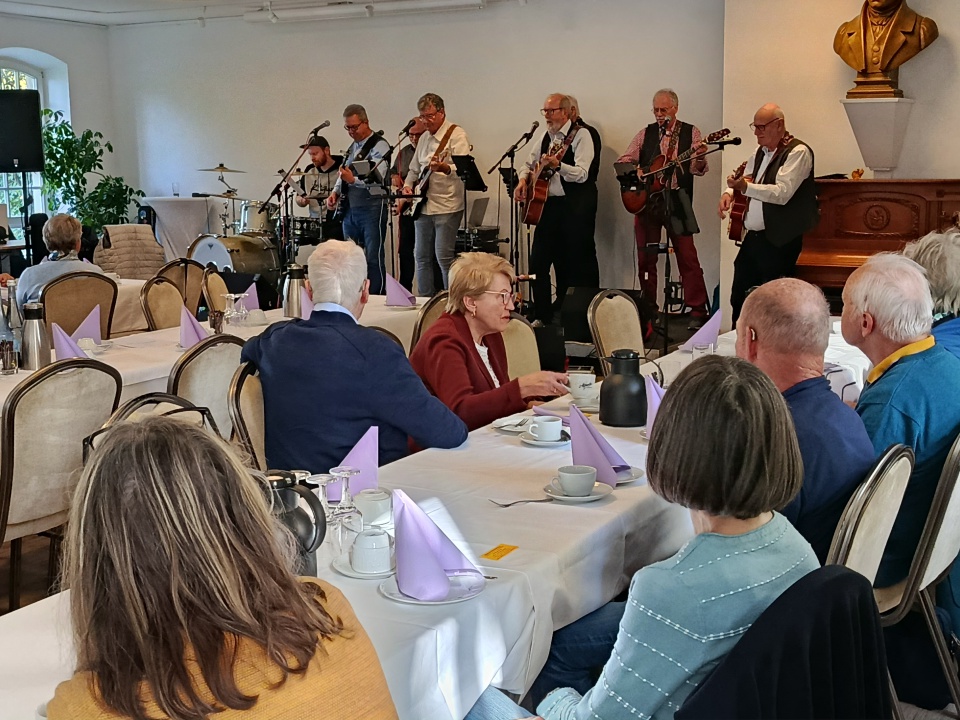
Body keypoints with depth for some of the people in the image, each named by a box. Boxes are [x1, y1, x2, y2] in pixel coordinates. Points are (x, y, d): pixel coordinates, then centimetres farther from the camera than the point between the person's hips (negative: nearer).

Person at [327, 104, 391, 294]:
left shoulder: (379, 146, -7)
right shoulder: (352, 148, 19)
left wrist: (353, 180, -32)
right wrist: (335, 192, 10)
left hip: (371, 209, -8)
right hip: (349, 209, 8)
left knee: (373, 259, -8)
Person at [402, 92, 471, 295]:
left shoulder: (456, 134, -7)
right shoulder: (424, 138, 17)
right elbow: (414, 168, 27)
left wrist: (443, 168, -39)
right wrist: (408, 185, 9)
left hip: (447, 207, -8)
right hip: (423, 206, 8)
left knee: (444, 257, -10)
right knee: (422, 257, 11)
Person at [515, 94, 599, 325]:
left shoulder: (581, 135, -7)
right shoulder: (546, 137, 14)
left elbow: (582, 174, -19)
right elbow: (529, 164, 28)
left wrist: (557, 165, -34)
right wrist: (523, 180, 8)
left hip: (575, 208, -7)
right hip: (549, 204, 7)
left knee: (579, 264, -3)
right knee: (538, 262, 6)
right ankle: (543, 316, 18)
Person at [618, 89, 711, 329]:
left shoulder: (691, 132, 3)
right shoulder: (646, 133, 10)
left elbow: (697, 169, -5)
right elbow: (622, 161, 10)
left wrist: (700, 158, -27)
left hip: (676, 201, -3)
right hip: (646, 199, 3)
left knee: (687, 256, -5)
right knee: (646, 257, 8)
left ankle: (698, 312, 0)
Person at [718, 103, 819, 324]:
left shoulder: (798, 152, -11)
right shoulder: (761, 152, 16)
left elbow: (782, 193, -23)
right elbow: (745, 181, 28)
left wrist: (745, 186, -32)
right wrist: (730, 193, 5)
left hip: (779, 241, -8)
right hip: (752, 237, 8)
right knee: (738, 297, 13)